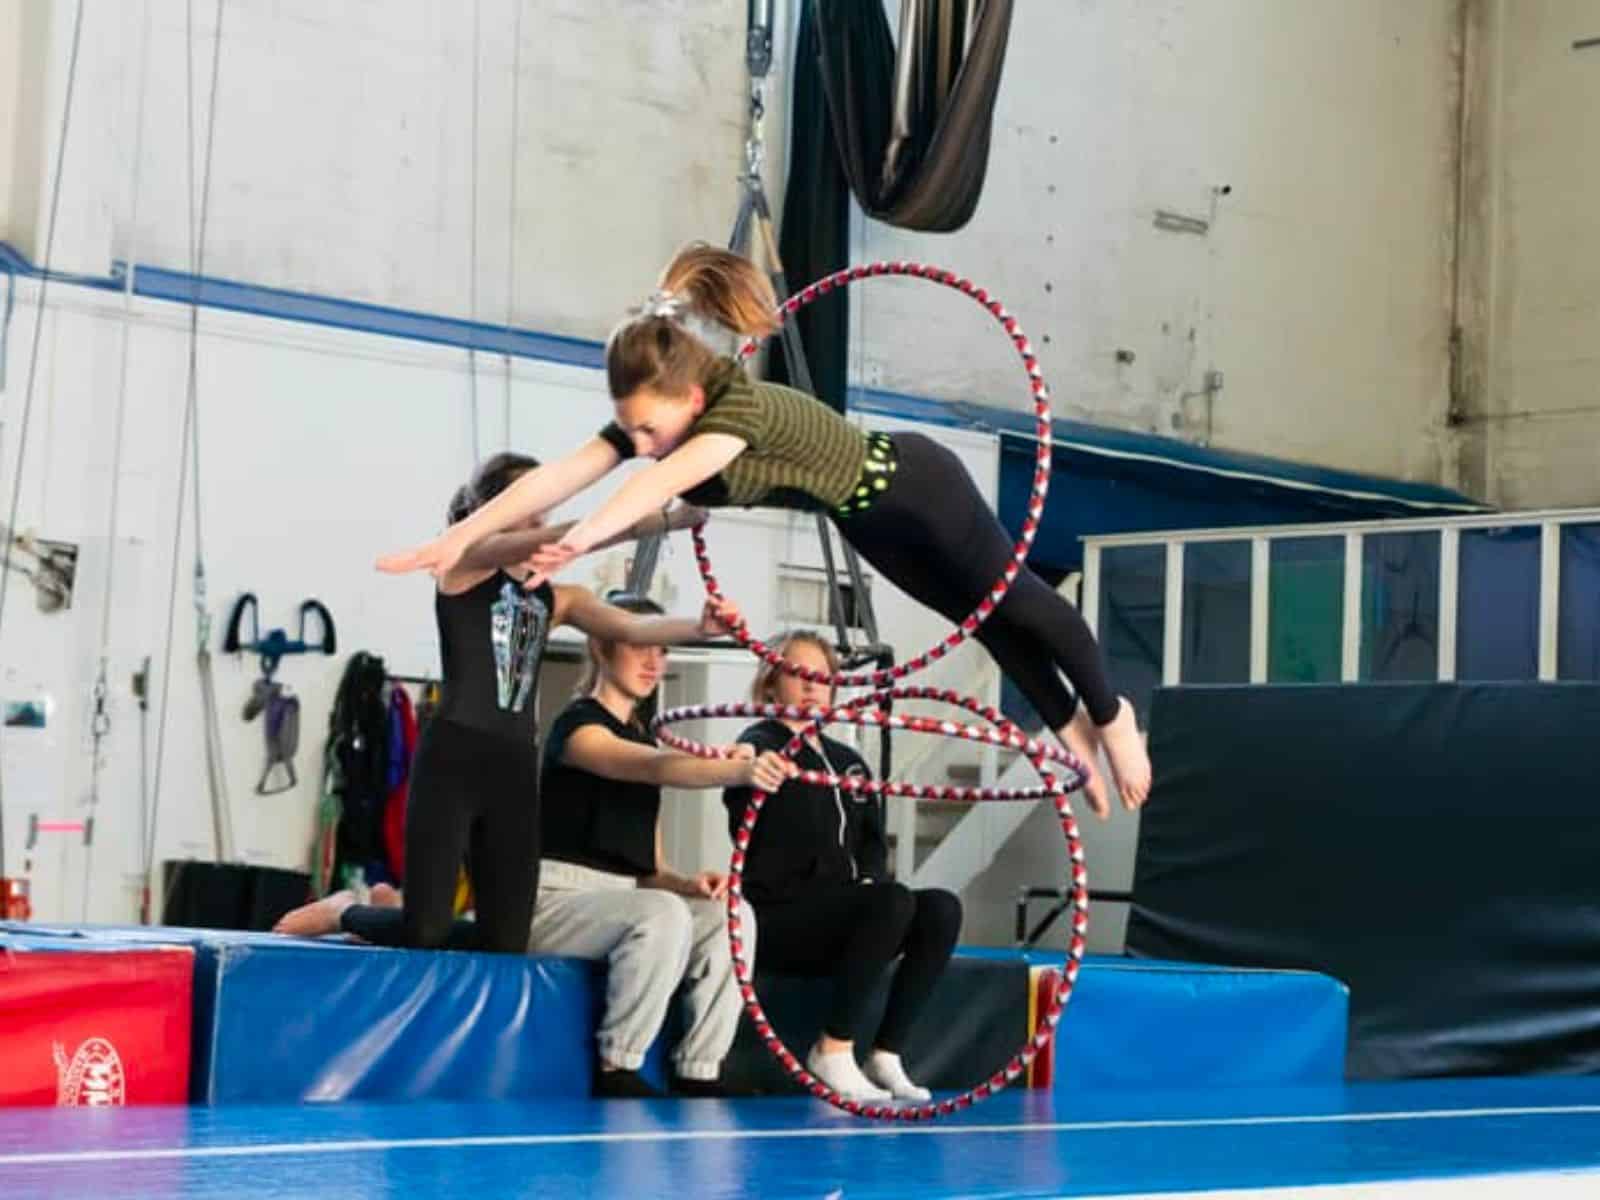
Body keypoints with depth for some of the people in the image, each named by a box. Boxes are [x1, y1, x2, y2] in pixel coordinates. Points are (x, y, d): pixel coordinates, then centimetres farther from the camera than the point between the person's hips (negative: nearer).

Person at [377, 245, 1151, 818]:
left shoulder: (741, 406, -41)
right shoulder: (652, 416, -20)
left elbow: (669, 480, -59)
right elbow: (561, 475, -31)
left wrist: (582, 542, -73)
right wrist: (460, 538, -41)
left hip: (917, 490, -7)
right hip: (866, 523, 7)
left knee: (1015, 604, 13)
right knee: (980, 619, 23)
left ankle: (1111, 715, 36)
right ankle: (1069, 727, 42)